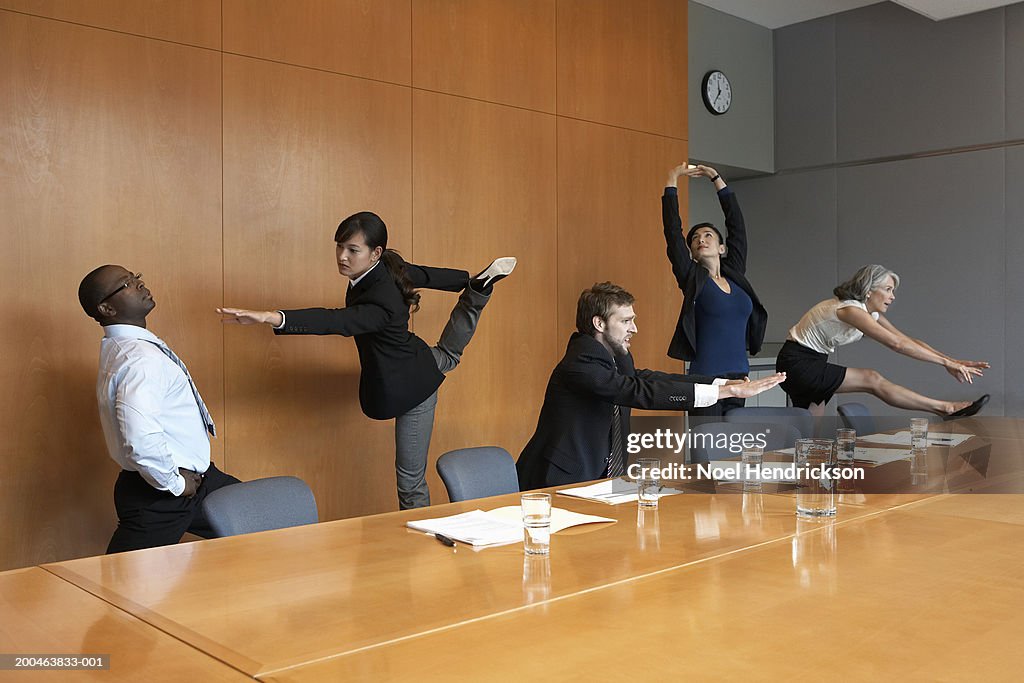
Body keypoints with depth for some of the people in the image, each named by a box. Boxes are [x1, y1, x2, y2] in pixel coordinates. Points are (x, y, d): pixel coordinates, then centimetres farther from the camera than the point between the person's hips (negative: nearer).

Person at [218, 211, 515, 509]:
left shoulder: (382, 301, -41)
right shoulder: (391, 269, -16)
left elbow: (338, 322, -57)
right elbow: (429, 275, 1)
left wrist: (274, 317, -70)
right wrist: (469, 280, 19)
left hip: (410, 387, -9)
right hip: (423, 362, 9)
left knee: (410, 480, 1)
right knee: (449, 355, 44)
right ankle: (480, 285, 45)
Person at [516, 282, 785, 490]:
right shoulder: (580, 365, -22)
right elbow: (641, 392, -30)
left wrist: (726, 383, -8)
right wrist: (727, 391, -29)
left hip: (598, 479, 9)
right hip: (560, 485, -9)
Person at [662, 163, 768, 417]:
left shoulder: (734, 275, 11)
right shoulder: (692, 278, 0)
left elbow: (737, 225, 16)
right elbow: (672, 229, -4)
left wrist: (717, 178, 19)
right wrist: (672, 180, 0)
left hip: (738, 376, 5)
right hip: (706, 377, -5)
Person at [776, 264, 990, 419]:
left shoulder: (871, 314, 8)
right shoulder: (850, 309, -21)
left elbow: (909, 340, 6)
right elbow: (897, 344, -27)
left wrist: (951, 361, -2)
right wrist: (947, 363, -25)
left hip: (811, 366, 11)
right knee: (872, 379, -17)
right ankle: (946, 409, -15)